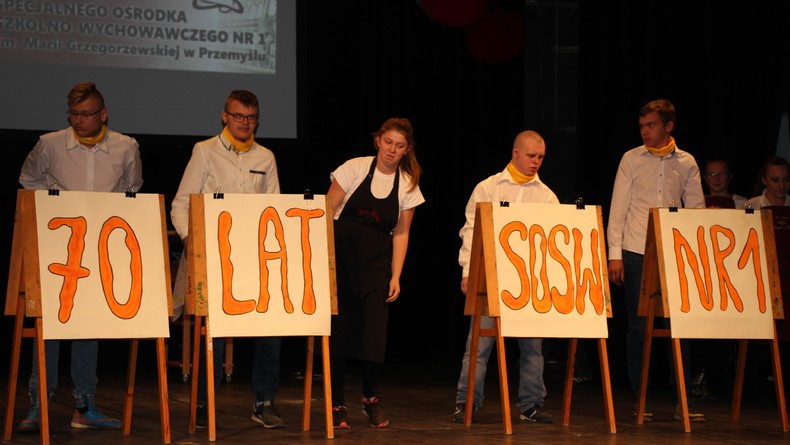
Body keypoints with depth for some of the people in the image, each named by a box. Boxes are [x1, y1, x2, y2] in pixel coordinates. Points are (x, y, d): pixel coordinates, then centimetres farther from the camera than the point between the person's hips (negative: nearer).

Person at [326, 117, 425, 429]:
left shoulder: (408, 184, 5)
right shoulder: (355, 168, -3)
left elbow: (401, 233, 6)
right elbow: (328, 210, -2)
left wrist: (396, 276, 0)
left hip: (376, 260, 2)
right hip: (340, 252, -2)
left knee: (374, 329, -9)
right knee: (339, 328, -2)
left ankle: (370, 397, 12)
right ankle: (337, 403, 8)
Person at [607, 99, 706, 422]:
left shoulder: (686, 163, 8)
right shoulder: (632, 159, 3)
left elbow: (696, 209, 9)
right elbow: (618, 208, 2)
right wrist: (615, 253, -5)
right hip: (637, 253, -1)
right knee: (638, 325, 1)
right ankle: (640, 398, 9)